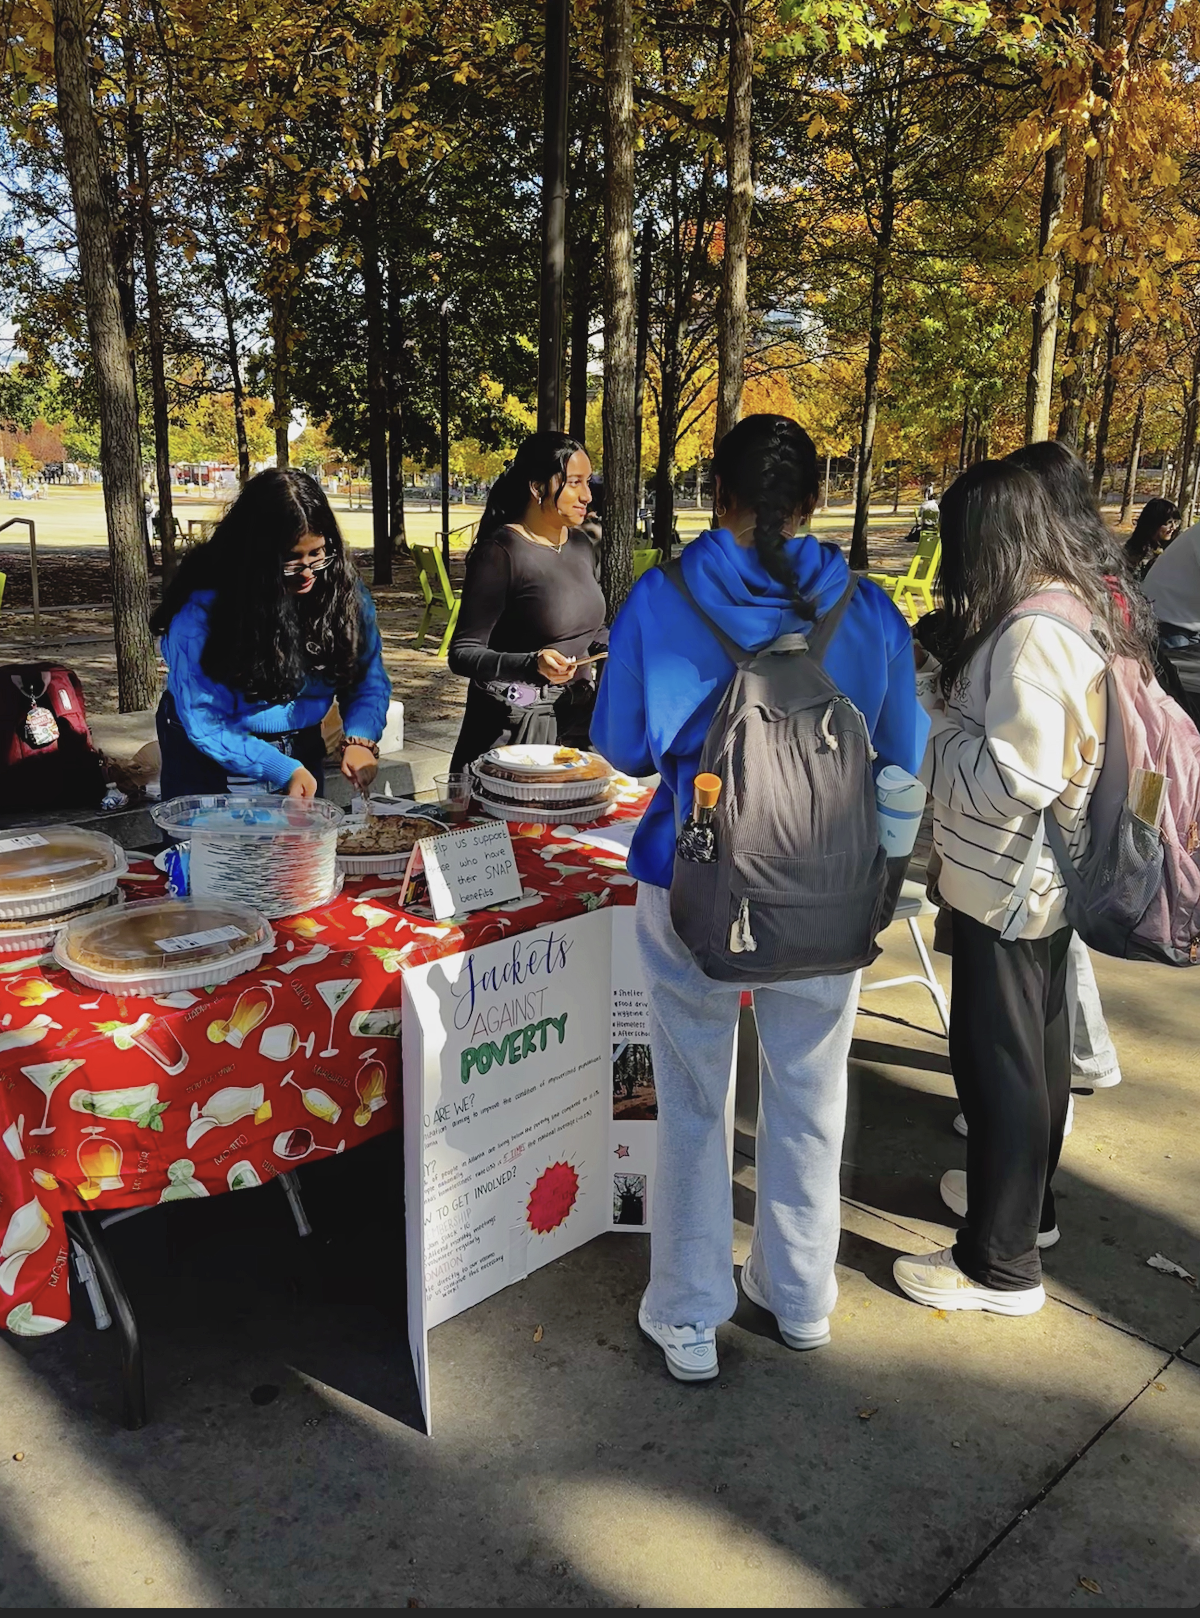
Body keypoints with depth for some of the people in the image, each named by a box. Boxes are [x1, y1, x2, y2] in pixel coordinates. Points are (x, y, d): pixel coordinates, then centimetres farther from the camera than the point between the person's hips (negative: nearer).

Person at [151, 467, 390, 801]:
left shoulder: (344, 592, -11)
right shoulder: (202, 609, -24)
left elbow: (368, 682, -6)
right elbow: (204, 721, -23)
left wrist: (360, 740, -25)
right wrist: (282, 770, -31)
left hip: (303, 757, 4)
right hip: (215, 769, -3)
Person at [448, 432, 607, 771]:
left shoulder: (580, 544, 7)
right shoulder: (500, 552, -16)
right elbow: (463, 654, -19)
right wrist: (531, 665, -33)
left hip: (578, 714, 7)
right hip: (516, 725, -7)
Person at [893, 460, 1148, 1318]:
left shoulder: (1029, 633, -24)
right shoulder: (1076, 605, 8)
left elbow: (1017, 775, -27)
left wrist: (922, 716, -17)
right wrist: (939, 682, 4)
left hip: (1007, 885, -10)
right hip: (1047, 877, 10)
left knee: (997, 1058, 1)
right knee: (1037, 1045, 22)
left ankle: (1002, 1263, 16)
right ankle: (1027, 1198, 41)